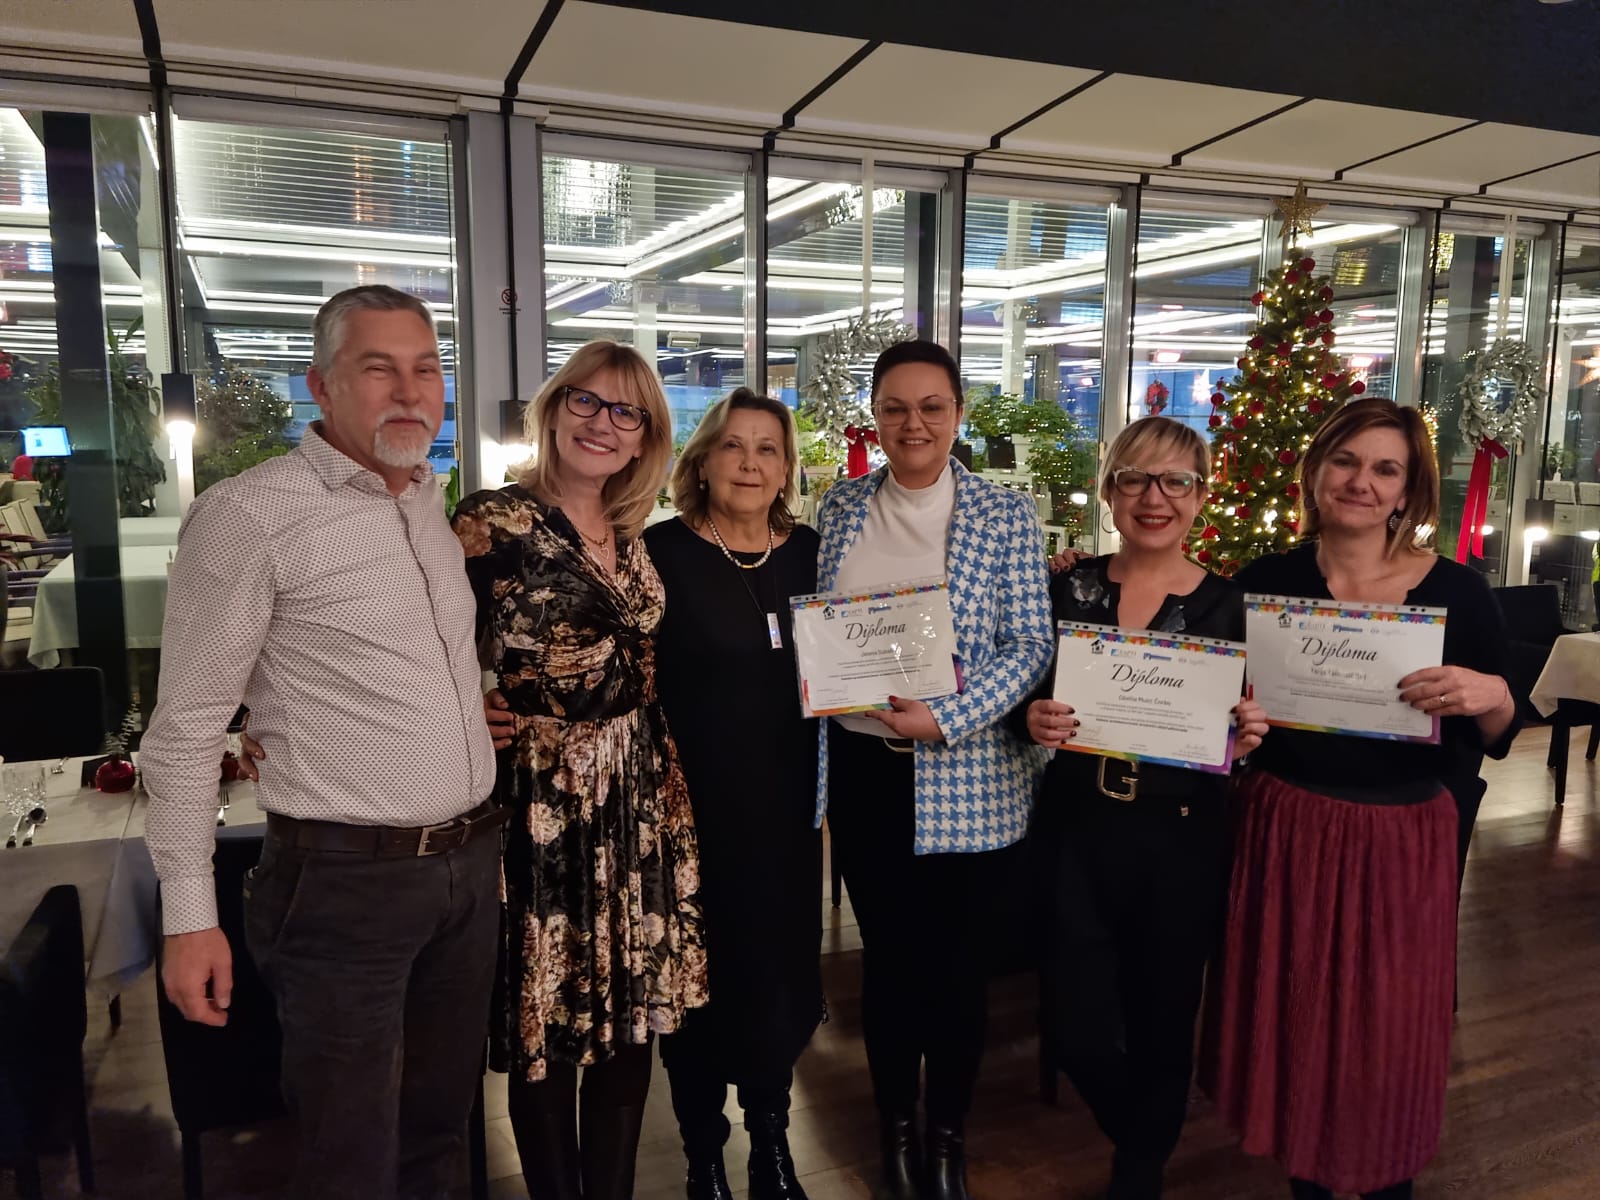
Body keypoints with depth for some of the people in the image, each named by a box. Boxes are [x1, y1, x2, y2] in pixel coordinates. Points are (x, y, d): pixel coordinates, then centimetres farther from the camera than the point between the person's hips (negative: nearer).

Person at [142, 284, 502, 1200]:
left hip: (471, 864, 6)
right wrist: (189, 916, -11)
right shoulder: (251, 514, -12)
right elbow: (187, 728, -10)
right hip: (348, 882, -6)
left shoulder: (437, 506, 9)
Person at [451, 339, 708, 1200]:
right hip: (544, 801, -6)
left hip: (636, 798, 6)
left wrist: (671, 795, 15)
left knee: (633, 1015, 14)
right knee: (549, 1025, 7)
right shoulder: (492, 522, -9)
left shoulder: (629, 538, 10)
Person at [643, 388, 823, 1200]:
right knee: (701, 976, 9)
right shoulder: (661, 550, -8)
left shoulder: (811, 552, 5)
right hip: (695, 802, -4)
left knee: (784, 968, 14)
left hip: (788, 801, 4)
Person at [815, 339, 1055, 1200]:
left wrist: (945, 719, -19)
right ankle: (897, 1130, 34)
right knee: (887, 956, 14)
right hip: (863, 765, 2)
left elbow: (1030, 648, -7)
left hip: (966, 777, -2)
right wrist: (812, 765, 4)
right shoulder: (840, 508, 5)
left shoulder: (1006, 517, -4)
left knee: (958, 963, 10)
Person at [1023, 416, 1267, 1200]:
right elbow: (1027, 704, 3)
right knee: (1077, 1032, 3)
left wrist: (1245, 738, -18)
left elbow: (1241, 731, 4)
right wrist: (1035, 721, -18)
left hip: (1181, 840, 0)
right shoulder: (1069, 588, 0)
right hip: (1075, 831, 1)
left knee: (1162, 1025, 13)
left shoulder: (1227, 605, -3)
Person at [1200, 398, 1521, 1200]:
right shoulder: (1265, 580, -4)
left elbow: (1493, 740, -1)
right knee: (1292, 1014, 14)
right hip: (1286, 829, 1)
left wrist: (1492, 696, -22)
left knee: (1392, 1025, 12)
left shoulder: (1456, 593, -6)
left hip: (1401, 838, -1)